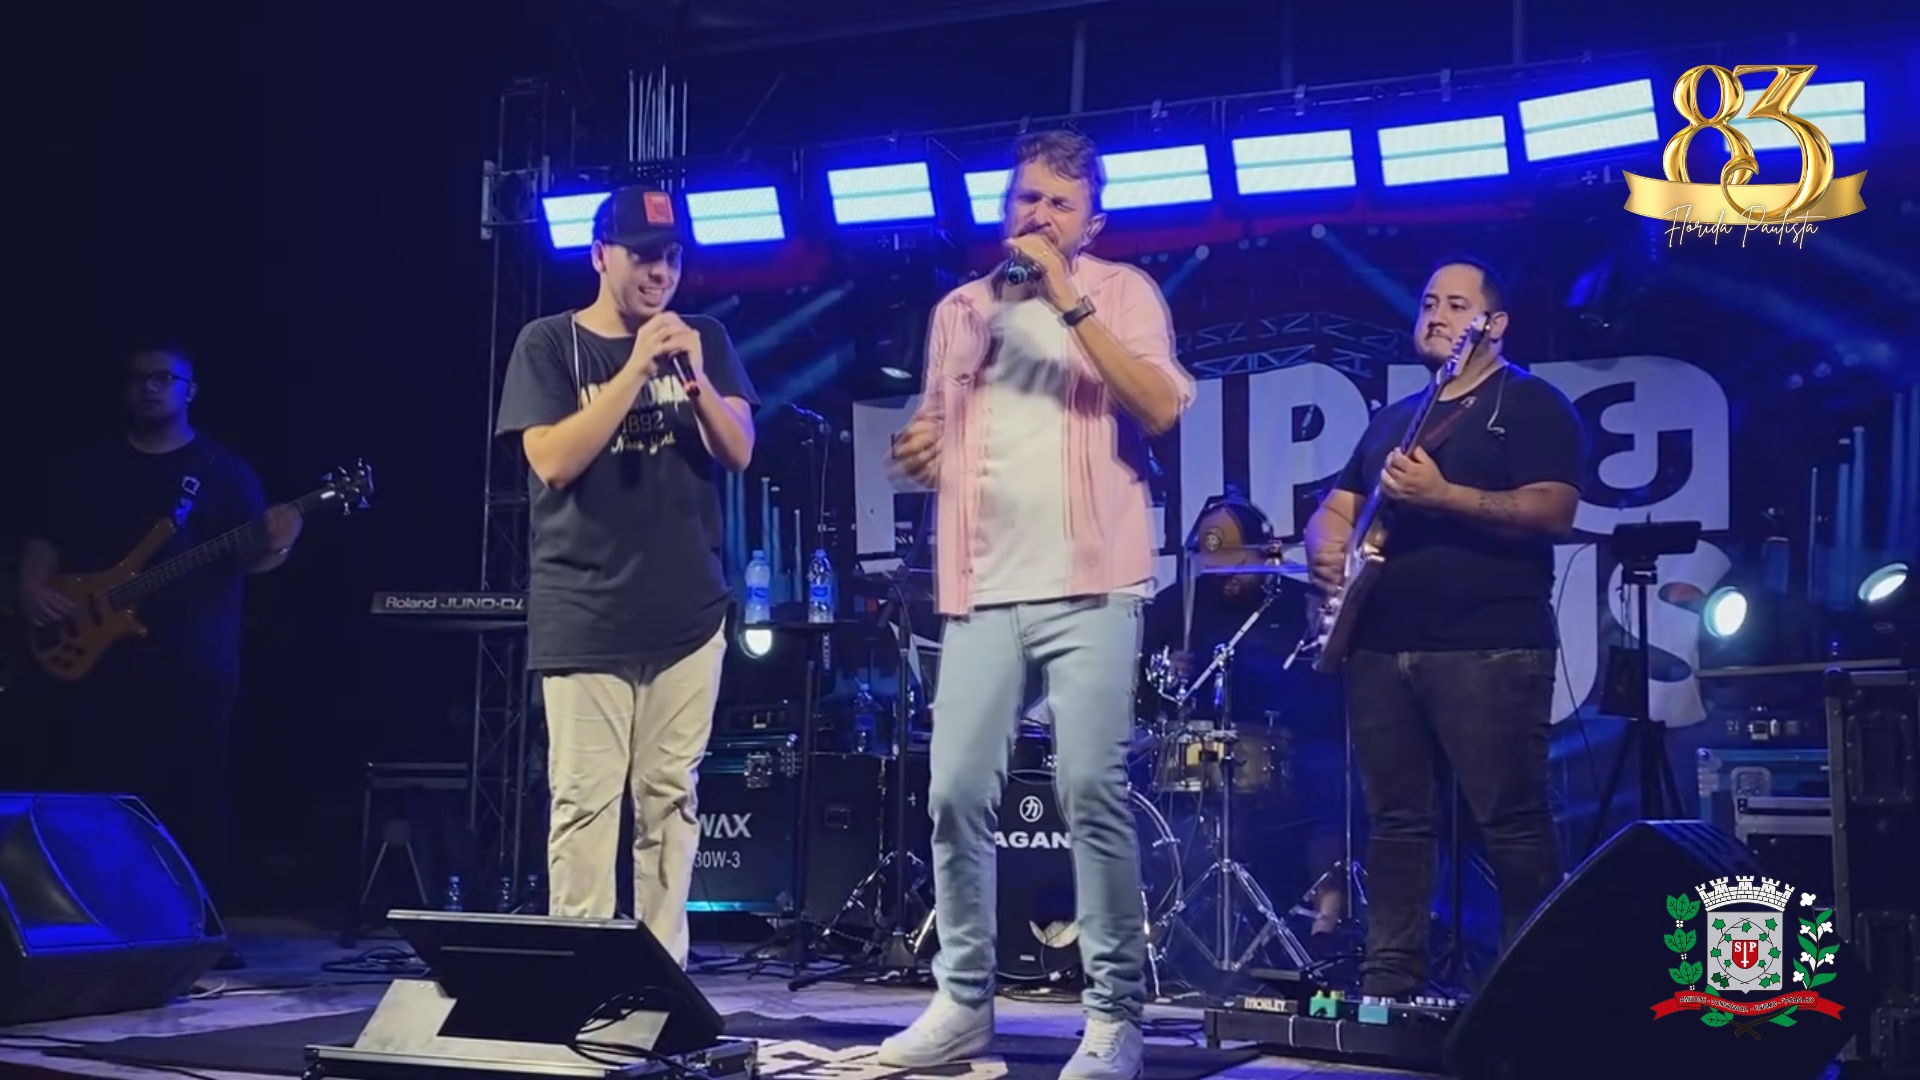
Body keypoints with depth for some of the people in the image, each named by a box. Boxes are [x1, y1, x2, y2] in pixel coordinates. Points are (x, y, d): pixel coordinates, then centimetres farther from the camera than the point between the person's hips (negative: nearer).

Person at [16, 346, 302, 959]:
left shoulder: (224, 471, 7)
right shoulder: (87, 469, 14)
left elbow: (246, 558, -1)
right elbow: (43, 543, 14)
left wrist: (273, 547, -23)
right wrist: (33, 590, -5)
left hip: (195, 665, -2)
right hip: (95, 658, 2)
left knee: (193, 800, -1)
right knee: (84, 796, 1)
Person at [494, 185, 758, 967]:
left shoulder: (704, 340, 11)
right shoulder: (549, 344, 2)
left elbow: (739, 453, 4)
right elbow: (552, 461, -10)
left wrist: (694, 378, -13)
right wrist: (635, 368, -15)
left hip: (688, 610, 3)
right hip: (584, 615, -3)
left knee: (670, 799, 2)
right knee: (585, 802, -6)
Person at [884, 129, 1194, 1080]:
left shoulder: (1121, 292, 5)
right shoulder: (960, 310, 17)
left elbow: (1162, 409, -11)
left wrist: (1070, 301, -14)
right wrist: (922, 452, 1)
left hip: (1088, 586, -4)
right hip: (983, 589, 4)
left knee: (1092, 792, -10)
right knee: (957, 794, -1)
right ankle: (963, 1001, 11)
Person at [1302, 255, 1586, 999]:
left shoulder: (1532, 405, 1)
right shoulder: (1392, 419, 23)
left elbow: (1554, 512, -12)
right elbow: (1336, 506, 23)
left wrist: (1441, 496, -21)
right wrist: (1327, 547, -1)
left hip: (1490, 650, -6)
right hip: (1380, 647, 7)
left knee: (1512, 822, -7)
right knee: (1395, 820, 6)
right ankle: (1390, 982, 10)